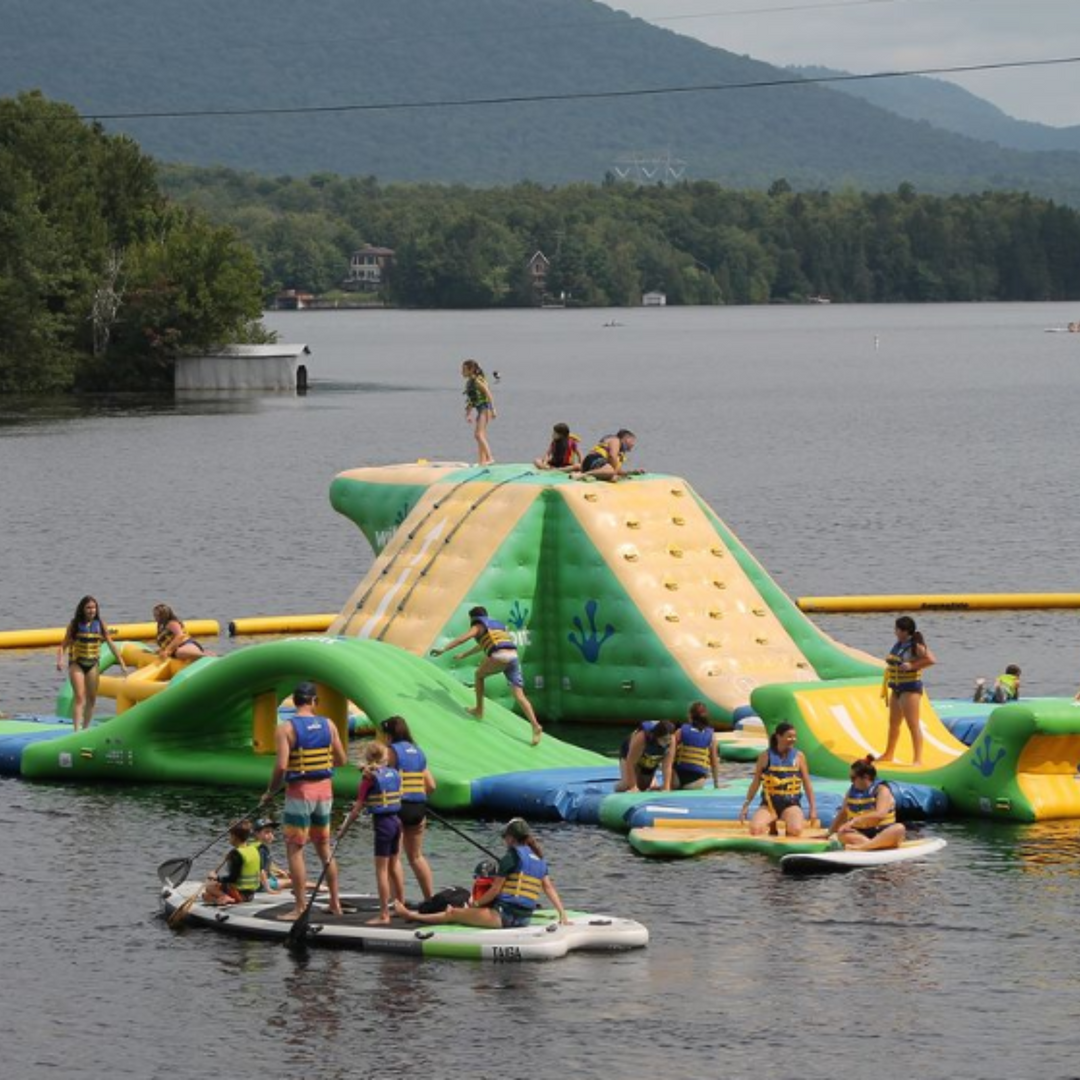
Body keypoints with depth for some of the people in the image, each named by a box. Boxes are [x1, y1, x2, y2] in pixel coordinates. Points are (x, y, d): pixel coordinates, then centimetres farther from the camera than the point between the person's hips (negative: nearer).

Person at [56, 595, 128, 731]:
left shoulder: (100, 624, 0)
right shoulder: (75, 624, -5)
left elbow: (111, 644, 3)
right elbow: (64, 645, -5)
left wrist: (122, 663, 0)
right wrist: (60, 660, -23)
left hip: (93, 664, 3)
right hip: (77, 663, -3)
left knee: (92, 699, 8)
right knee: (80, 698, -13)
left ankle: (86, 728, 22)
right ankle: (77, 730, -19)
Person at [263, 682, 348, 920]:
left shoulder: (285, 729, -12)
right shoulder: (328, 726, 2)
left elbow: (281, 766, -19)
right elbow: (341, 760, 7)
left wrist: (270, 792, -4)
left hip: (300, 792, -5)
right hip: (324, 789, 5)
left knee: (295, 849, 1)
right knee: (324, 847, 18)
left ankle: (300, 908, -2)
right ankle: (335, 903, 21)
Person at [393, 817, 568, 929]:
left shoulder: (511, 856, -10)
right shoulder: (539, 860, 13)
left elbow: (495, 889, -8)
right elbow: (550, 889, 9)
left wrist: (476, 904, 7)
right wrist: (562, 914, 8)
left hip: (502, 916, -8)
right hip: (525, 919, 8)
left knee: (452, 913, 8)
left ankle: (410, 915, 20)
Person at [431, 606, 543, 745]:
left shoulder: (479, 626, 13)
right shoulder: (498, 624, 35)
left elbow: (463, 638, -3)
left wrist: (443, 649, -4)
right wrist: (464, 655, 58)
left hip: (499, 656, -6)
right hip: (514, 656, 6)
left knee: (479, 675, 26)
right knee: (519, 695, 0)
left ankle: (479, 710, 27)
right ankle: (535, 726, -16)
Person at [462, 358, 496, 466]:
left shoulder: (478, 381, -13)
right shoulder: (469, 382, 14)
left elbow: (488, 394, -16)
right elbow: (471, 400, 22)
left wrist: (492, 410, -20)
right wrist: (468, 414, 23)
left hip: (485, 408, -10)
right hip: (480, 410, 10)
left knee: (478, 435, -17)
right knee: (481, 436, 12)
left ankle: (490, 458, -19)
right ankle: (482, 460, 17)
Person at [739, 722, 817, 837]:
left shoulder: (798, 756, 2)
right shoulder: (765, 756, 1)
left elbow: (807, 784, 8)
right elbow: (756, 783, 7)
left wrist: (813, 808, 4)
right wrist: (746, 805, 3)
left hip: (791, 804, 0)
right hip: (769, 804, 0)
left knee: (796, 831, -32)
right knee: (755, 829, -27)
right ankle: (771, 826, 9)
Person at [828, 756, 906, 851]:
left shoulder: (882, 790, -8)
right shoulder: (852, 791, 8)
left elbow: (879, 815, -23)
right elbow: (843, 814, 20)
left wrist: (855, 820, -30)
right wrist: (830, 833, 25)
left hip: (883, 834, -4)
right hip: (861, 834, 4)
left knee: (899, 828, -36)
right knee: (842, 834, -28)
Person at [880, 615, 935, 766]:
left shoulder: (915, 646, -16)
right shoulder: (899, 644, 11)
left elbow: (930, 659, -28)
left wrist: (912, 666, -27)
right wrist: (889, 661, 9)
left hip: (910, 688, -10)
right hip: (897, 688, 10)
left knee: (913, 724, -10)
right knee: (893, 723, 21)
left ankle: (918, 759, -9)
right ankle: (888, 754, 36)